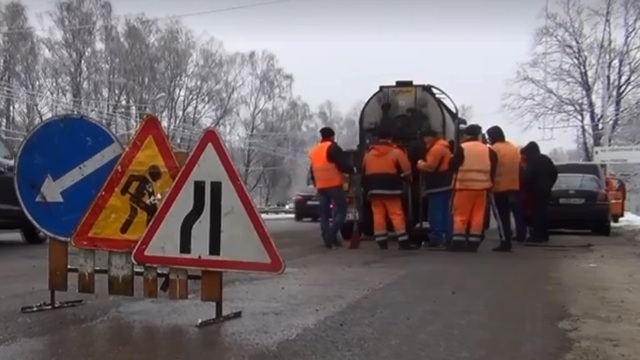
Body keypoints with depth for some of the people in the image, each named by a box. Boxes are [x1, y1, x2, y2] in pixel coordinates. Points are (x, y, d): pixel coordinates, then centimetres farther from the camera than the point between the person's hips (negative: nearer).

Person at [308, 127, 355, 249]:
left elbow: (312, 171, 23)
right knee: (340, 211, -3)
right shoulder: (333, 148, -6)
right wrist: (352, 170, 5)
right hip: (335, 185, -7)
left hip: (321, 187, 7)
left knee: (324, 214, 10)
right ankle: (331, 235, -18)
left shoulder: (313, 151, 17)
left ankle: (327, 239, 6)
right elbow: (343, 165, -13)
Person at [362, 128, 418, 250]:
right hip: (390, 188, -4)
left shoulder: (368, 153, 15)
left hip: (374, 189, 5)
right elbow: (405, 171, -4)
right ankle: (404, 242, -4)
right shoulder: (396, 152, -2)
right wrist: (408, 180, 15)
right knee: (397, 215, -3)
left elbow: (364, 173, 18)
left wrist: (367, 190, 23)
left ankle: (382, 242, 5)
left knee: (378, 215, 5)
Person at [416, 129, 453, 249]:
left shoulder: (436, 148, -14)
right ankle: (447, 238, 15)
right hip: (445, 184, 11)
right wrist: (424, 164, 9)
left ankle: (437, 238, -10)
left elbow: (430, 166, -20)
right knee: (445, 211, 11)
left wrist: (420, 164, -2)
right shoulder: (444, 147, 20)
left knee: (435, 212, -9)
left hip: (438, 186, -11)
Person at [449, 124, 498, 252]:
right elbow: (493, 170, 10)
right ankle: (473, 243, 7)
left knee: (461, 215, 2)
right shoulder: (488, 150, 10)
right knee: (478, 216, 7)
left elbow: (453, 166, -7)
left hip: (464, 187, -4)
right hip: (482, 188, 4)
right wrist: (489, 183, 18)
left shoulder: (462, 148, -6)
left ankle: (458, 243, 0)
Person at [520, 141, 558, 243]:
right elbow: (554, 172, 17)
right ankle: (544, 235, 15)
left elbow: (528, 176, -18)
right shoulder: (545, 158, 14)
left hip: (536, 190, -9)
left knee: (537, 212, -7)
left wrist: (526, 186, -3)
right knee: (543, 212, 11)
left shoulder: (532, 161, -11)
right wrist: (549, 184, 20)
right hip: (545, 190, 9)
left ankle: (538, 235, -8)